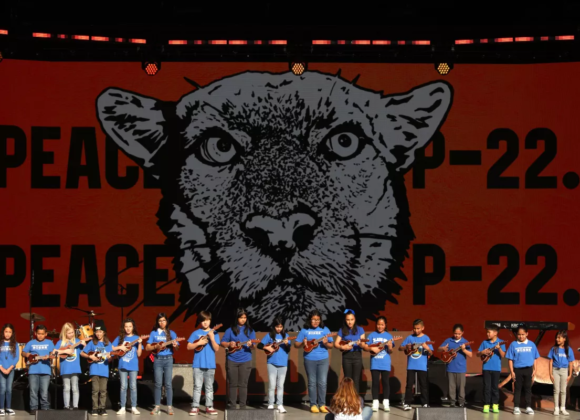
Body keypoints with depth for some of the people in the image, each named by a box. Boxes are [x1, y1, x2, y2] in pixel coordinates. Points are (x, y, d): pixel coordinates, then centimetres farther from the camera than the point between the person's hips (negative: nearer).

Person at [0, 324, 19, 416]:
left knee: (9, 389, 4)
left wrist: (9, 368, -11)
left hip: (11, 370, 2)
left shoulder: (15, 344, 4)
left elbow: (16, 358, -1)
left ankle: (8, 408, 10)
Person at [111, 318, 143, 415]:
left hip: (133, 366, -1)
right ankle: (122, 408, 7)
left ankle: (133, 407, 5)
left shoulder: (136, 338, 2)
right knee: (123, 387, 3)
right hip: (123, 365, 1)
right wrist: (120, 347, -10)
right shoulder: (120, 338, 6)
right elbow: (112, 349, 5)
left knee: (133, 386, 0)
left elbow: (139, 354, -1)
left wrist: (139, 343, -15)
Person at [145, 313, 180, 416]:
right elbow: (147, 348, 3)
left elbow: (176, 349, 2)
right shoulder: (154, 333, 5)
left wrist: (175, 346, -21)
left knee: (168, 384, -2)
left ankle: (170, 407, -1)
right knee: (158, 384, 0)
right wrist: (156, 347, -15)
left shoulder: (171, 333, 4)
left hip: (168, 359, 0)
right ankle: (157, 406, 6)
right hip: (158, 360, 0)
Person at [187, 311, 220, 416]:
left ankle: (209, 407, 12)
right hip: (198, 364, -1)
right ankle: (195, 407, 3)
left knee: (209, 386, 7)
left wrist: (212, 339, -18)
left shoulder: (214, 333, 3)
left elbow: (216, 349, -4)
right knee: (197, 386, 1)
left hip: (210, 364, 1)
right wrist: (199, 343, -14)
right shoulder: (196, 333, 2)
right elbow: (189, 347, 0)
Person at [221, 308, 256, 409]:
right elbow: (223, 343, 5)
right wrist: (229, 344, -15)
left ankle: (243, 406, 5)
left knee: (243, 384, 1)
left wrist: (251, 345, -23)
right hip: (232, 360, 0)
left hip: (245, 361, 0)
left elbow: (253, 346, 0)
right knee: (233, 384, 4)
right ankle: (232, 406, 9)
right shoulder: (230, 330, 3)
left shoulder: (250, 330, 4)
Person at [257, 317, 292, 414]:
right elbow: (259, 345, 0)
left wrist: (287, 344, -20)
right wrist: (267, 348, -16)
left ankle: (280, 405, 7)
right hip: (272, 363, -2)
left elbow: (288, 350, -2)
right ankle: (270, 405, 4)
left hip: (283, 363, 2)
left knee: (280, 385, 5)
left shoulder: (285, 336, 5)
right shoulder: (270, 335, 0)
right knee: (272, 385, -1)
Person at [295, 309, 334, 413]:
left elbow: (331, 345, 4)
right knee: (312, 382, 4)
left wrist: (326, 343, -17)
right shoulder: (305, 330, 4)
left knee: (322, 382, -3)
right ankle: (313, 405, 9)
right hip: (309, 359, 0)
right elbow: (296, 344, 5)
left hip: (323, 359, 0)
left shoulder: (325, 330, 4)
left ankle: (322, 404, 3)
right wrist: (302, 343, -15)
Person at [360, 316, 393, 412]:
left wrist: (390, 347, -19)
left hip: (385, 364, 0)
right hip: (375, 363, 0)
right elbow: (365, 347, 4)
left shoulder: (388, 336, 3)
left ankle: (385, 403, 8)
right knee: (375, 382, 2)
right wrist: (372, 349, -14)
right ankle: (375, 403, 5)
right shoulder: (372, 335, 4)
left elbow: (390, 352, 3)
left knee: (385, 382, 2)